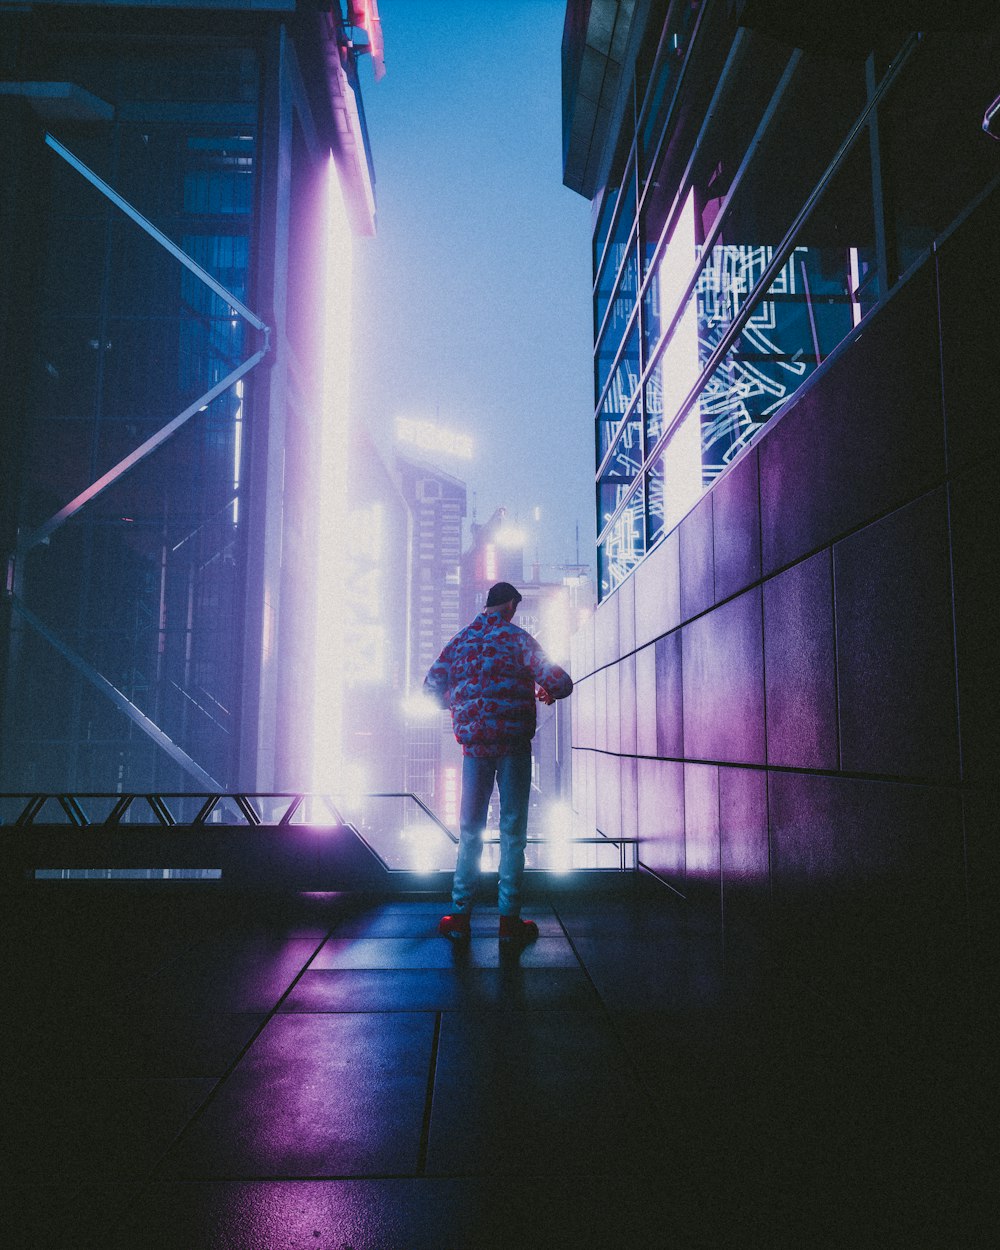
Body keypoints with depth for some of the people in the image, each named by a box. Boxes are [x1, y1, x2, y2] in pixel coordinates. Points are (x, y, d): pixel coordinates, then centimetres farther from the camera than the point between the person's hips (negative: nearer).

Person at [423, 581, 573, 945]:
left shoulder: (460, 640, 9)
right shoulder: (518, 638, -1)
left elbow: (432, 686, 7)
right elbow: (560, 681, -7)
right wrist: (547, 693, 16)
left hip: (474, 744, 3)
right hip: (513, 743, -3)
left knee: (469, 830, 11)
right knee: (512, 831, 4)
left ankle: (460, 915, 11)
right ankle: (509, 919, 7)